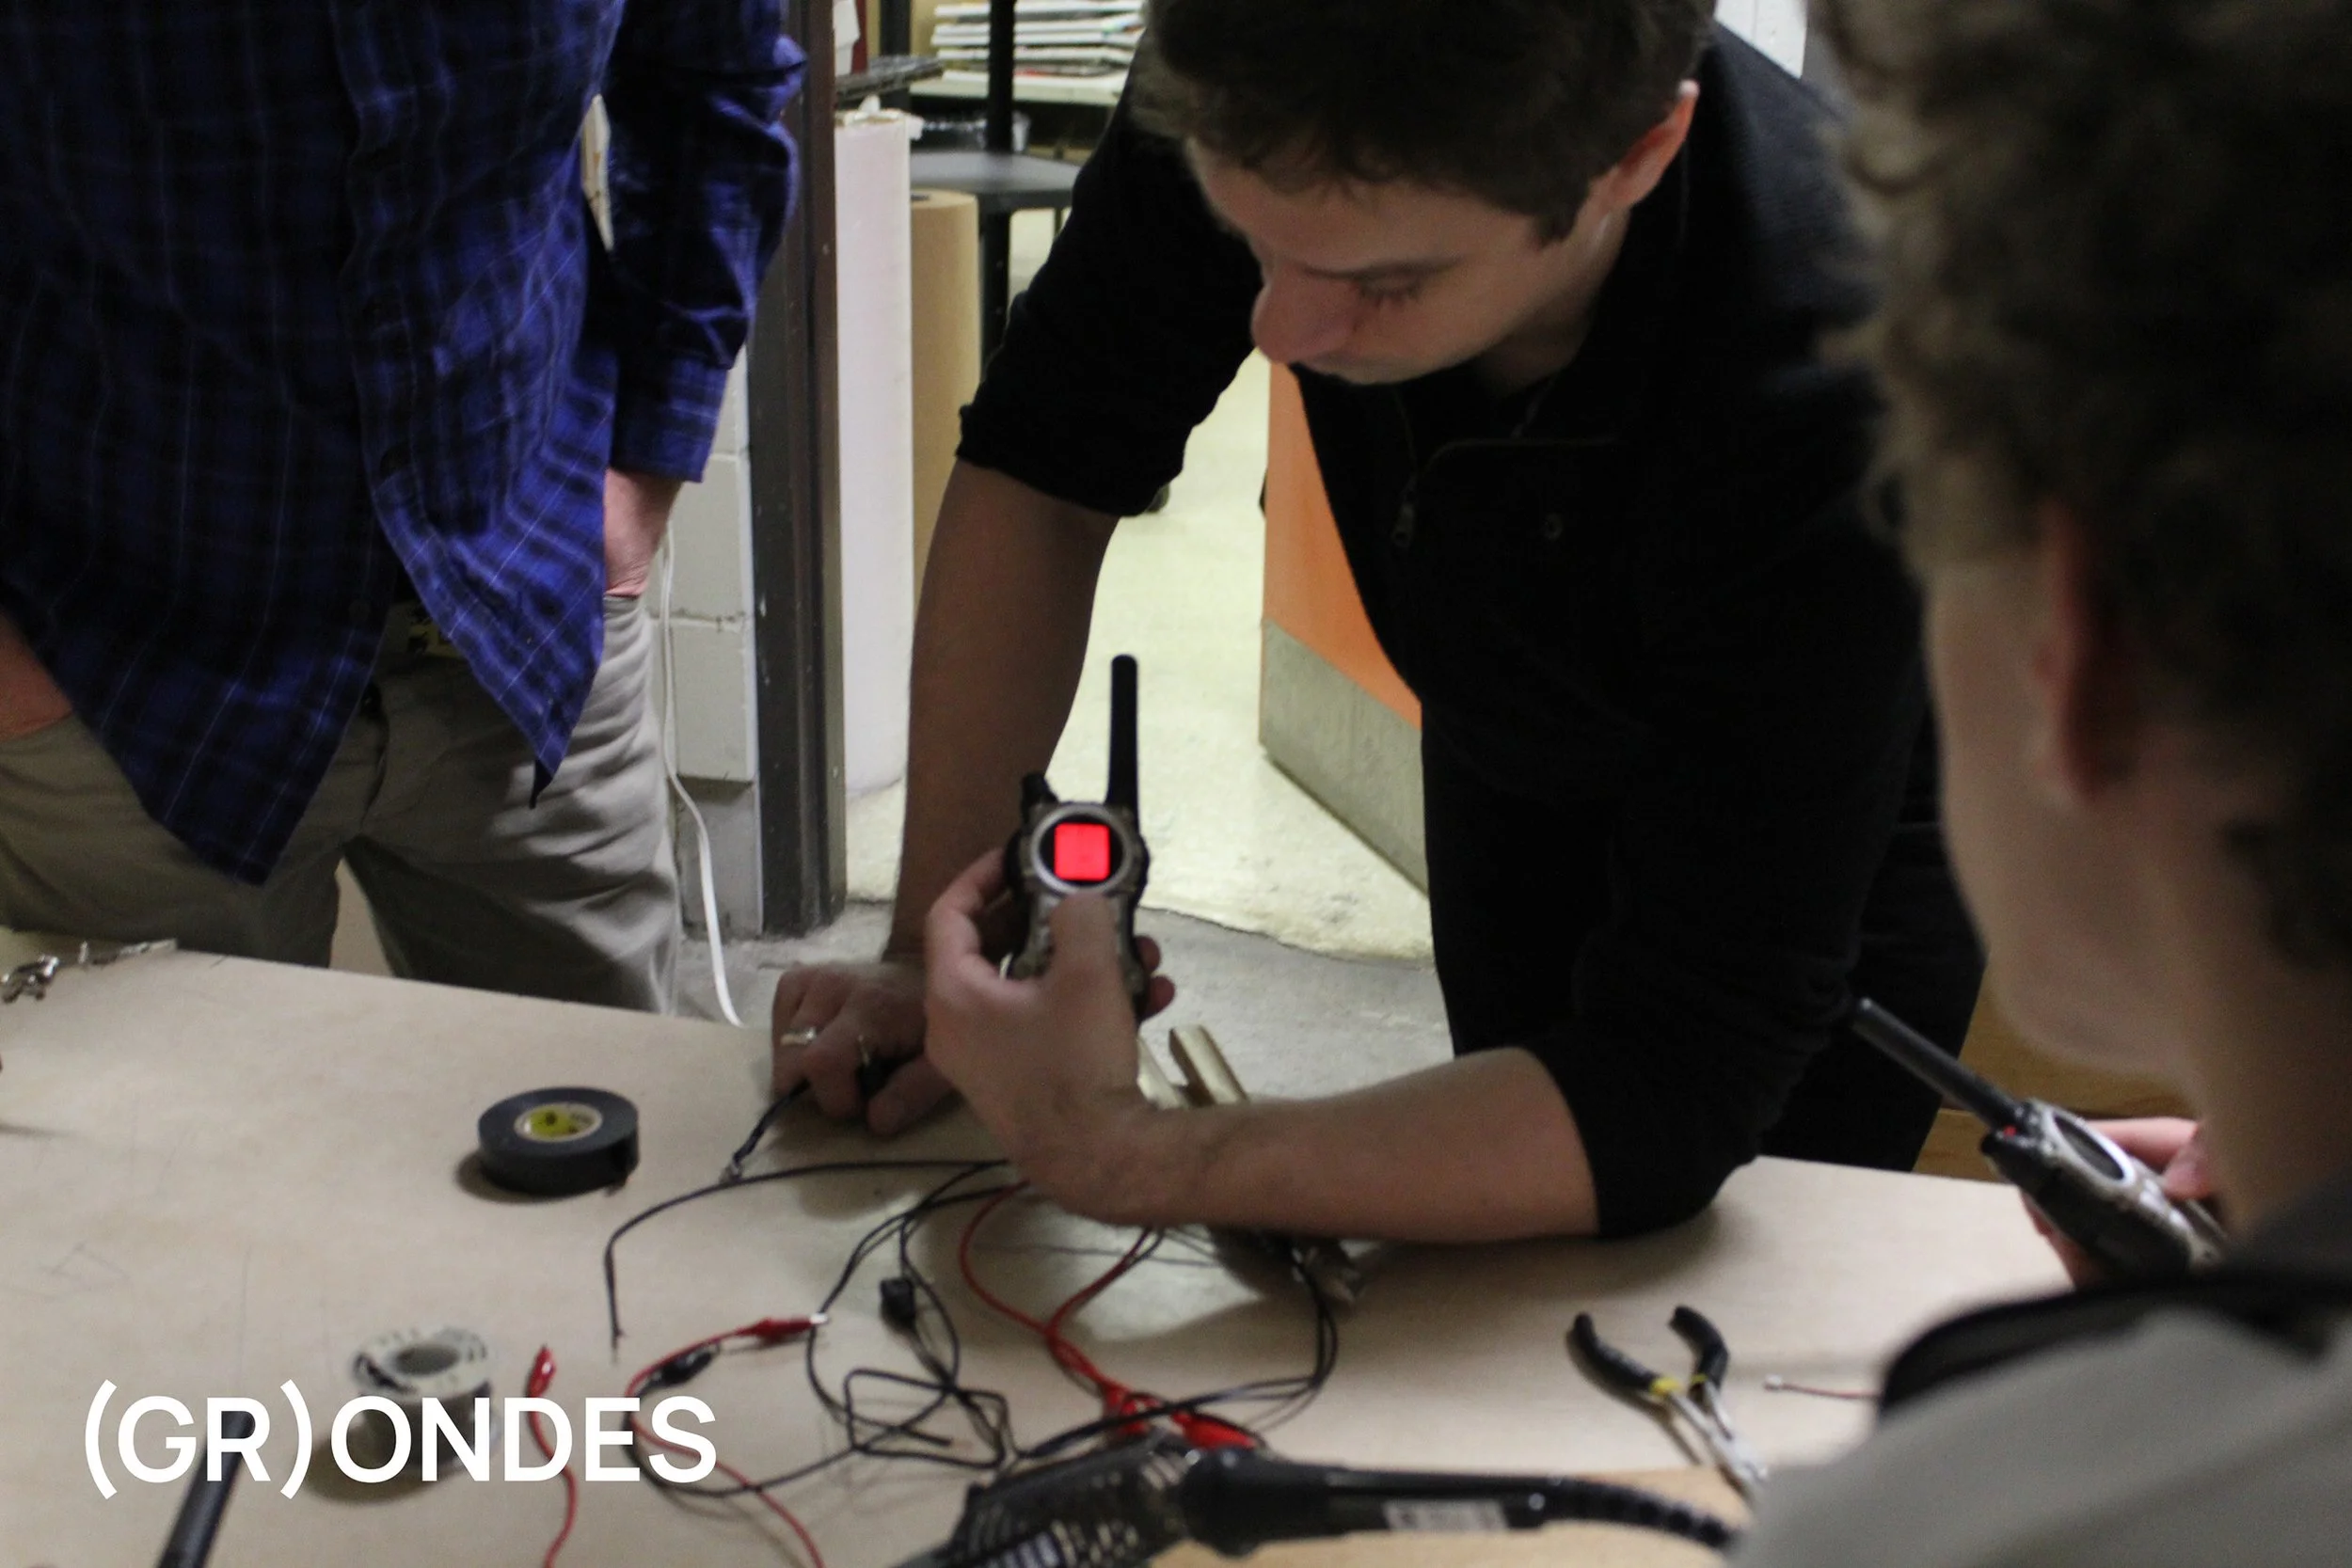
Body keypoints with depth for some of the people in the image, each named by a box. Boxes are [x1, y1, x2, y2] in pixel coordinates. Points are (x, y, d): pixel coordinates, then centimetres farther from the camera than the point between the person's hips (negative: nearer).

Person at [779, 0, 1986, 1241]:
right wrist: (928, 948, -24)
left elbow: (1679, 1093, -41)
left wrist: (1119, 1165, -49)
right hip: (1507, 754, 4)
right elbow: (1040, 466, -18)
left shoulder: (1818, 399, -44)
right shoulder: (1261, 107, -33)